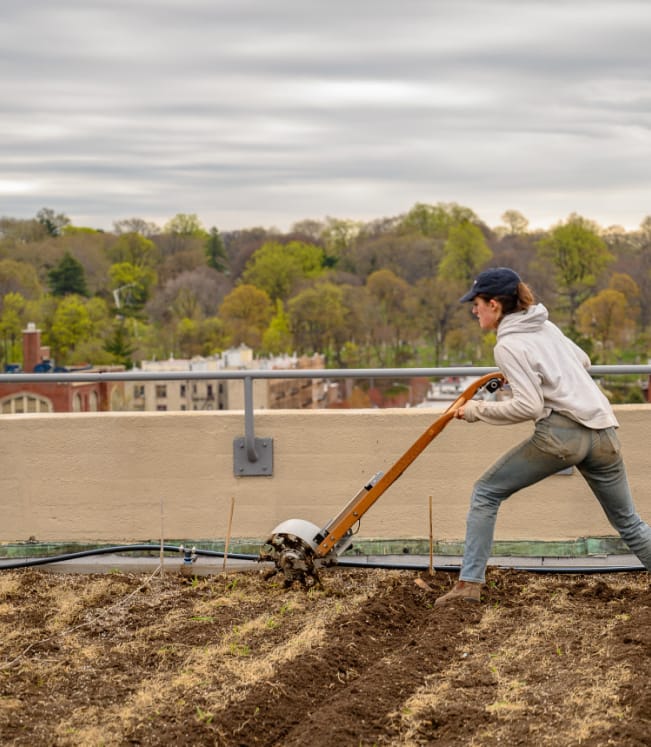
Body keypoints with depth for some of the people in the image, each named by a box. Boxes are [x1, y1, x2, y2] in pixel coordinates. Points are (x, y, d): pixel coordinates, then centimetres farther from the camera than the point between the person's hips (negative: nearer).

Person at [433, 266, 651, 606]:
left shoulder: (508, 345, -4)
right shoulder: (546, 326, 18)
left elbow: (529, 406, -13)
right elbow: (582, 360, 34)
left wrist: (478, 410, -3)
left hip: (560, 434, -7)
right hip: (603, 434, 7)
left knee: (485, 493, 8)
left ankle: (469, 584, 4)